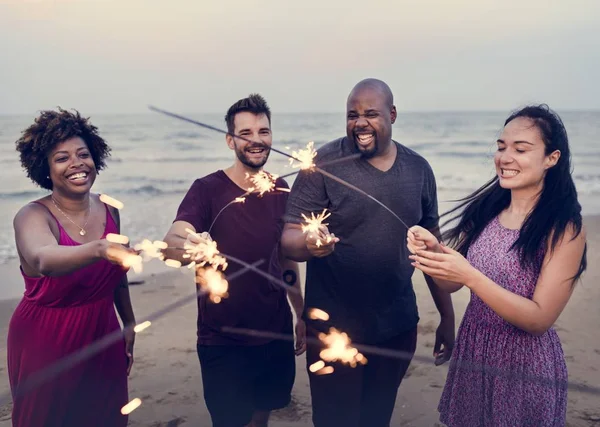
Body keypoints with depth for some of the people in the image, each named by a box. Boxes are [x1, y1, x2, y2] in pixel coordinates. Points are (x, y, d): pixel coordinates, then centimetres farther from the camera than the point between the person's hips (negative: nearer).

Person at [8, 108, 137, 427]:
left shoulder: (109, 209, -3)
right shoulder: (32, 217, -19)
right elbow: (44, 260, -42)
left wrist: (129, 323, 15)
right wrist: (99, 249, -60)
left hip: (103, 339, 4)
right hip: (46, 344, -4)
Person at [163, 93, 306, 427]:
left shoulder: (279, 189, 1)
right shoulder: (207, 189, -14)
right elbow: (171, 245, -29)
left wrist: (301, 313, 14)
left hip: (275, 334, 4)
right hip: (223, 341, -4)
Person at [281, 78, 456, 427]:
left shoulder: (419, 169, 1)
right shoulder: (324, 164, -11)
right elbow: (289, 238, -13)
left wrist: (447, 316, 9)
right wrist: (308, 243, -37)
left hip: (398, 326, 4)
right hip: (335, 328, -3)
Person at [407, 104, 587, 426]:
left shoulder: (564, 228, -16)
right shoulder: (485, 209, -2)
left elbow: (540, 319, -19)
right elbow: (451, 284, 1)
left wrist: (471, 276, -29)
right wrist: (433, 252, -20)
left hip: (525, 369, -4)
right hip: (471, 356, 5)